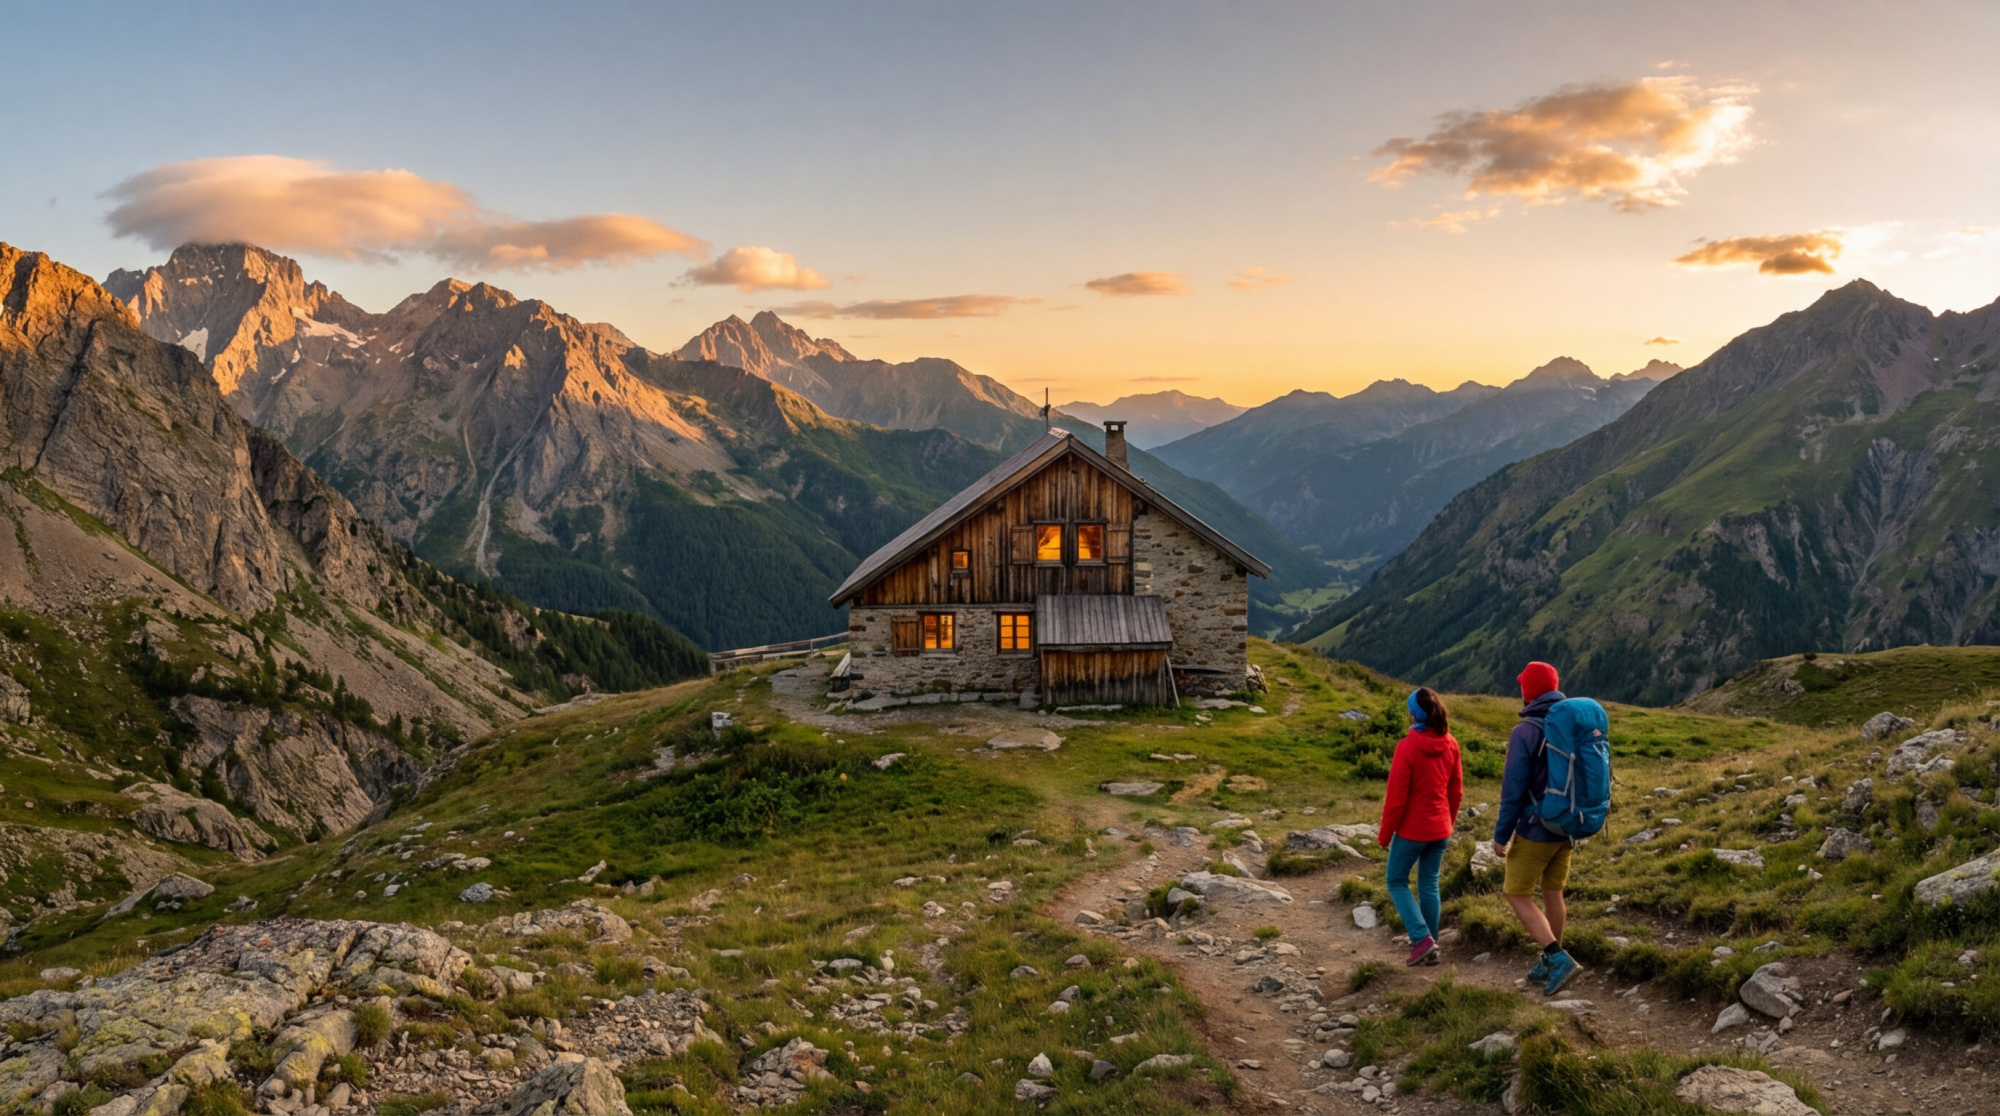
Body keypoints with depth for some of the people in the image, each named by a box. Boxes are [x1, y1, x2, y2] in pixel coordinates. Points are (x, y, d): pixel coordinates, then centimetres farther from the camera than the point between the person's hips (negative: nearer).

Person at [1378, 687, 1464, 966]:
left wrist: (1384, 834, -7)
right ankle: (1430, 949, 20)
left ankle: (1422, 938, -4)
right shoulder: (1451, 745, -2)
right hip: (1440, 829, 6)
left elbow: (1396, 796, -17)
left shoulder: (1407, 747, -20)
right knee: (1429, 884, 15)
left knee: (1397, 882, 10)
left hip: (1411, 830, -6)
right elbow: (1456, 791, 8)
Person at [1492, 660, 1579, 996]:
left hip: (1535, 829, -7)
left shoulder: (1525, 731, -20)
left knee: (1517, 896, 4)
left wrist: (1501, 835, -11)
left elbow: (1514, 789, -20)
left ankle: (1557, 958, -9)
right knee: (1552, 893, 18)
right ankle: (1549, 965, 25)